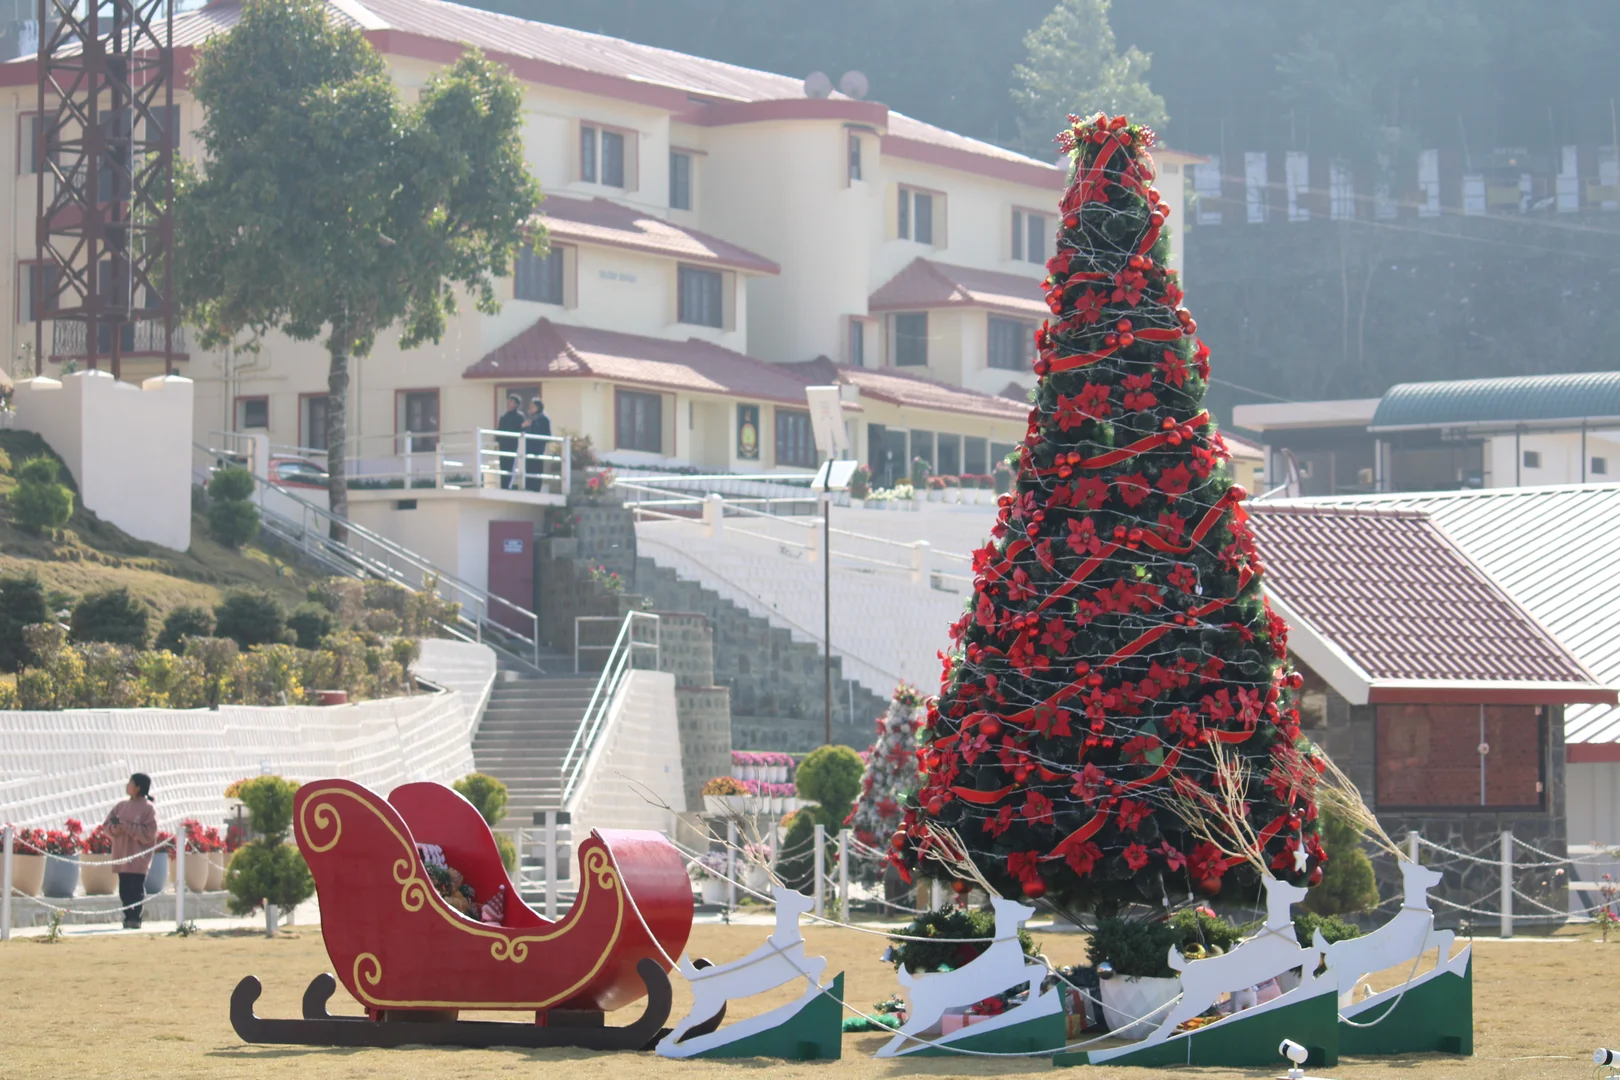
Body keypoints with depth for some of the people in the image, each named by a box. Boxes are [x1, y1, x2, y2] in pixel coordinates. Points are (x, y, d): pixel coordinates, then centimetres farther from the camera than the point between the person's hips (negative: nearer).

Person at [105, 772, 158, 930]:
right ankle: (128, 917, 12)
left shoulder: (148, 809, -6)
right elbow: (107, 826, 11)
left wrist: (126, 827, -18)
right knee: (124, 890, 6)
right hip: (122, 856, 6)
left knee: (137, 890, -3)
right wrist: (115, 828, -13)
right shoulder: (121, 806, 11)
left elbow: (149, 834, -14)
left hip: (138, 858, -5)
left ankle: (135, 918, 1)